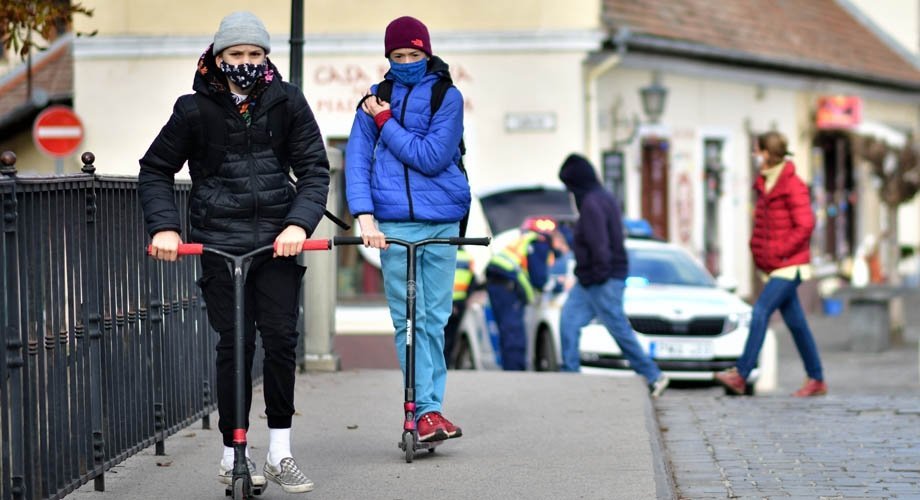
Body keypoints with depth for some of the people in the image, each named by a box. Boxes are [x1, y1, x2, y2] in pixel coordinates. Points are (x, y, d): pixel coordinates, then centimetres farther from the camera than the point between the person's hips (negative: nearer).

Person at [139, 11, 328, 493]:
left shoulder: (286, 101, 2)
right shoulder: (196, 110, -1)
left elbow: (315, 169, 1)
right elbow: (154, 171, 6)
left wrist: (299, 223, -14)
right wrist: (164, 226, -8)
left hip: (277, 240, 1)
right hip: (220, 242, -1)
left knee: (281, 339, -5)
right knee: (234, 346, -1)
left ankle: (280, 453, 6)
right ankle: (232, 454, 10)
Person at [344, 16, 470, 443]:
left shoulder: (447, 97, 3)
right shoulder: (375, 100, 9)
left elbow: (431, 158, -8)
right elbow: (357, 159, 2)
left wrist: (385, 122, -5)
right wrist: (364, 215, -11)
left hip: (440, 222, 0)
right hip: (393, 224, 0)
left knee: (434, 319, 3)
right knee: (408, 320, -4)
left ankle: (427, 410, 8)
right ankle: (427, 409, -3)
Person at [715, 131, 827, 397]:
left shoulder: (792, 186, -13)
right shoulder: (765, 185, 14)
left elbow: (805, 226, -19)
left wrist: (779, 252, -17)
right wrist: (757, 249, 11)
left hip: (789, 265, -9)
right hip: (775, 266, 9)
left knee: (760, 312, -15)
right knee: (795, 322, 9)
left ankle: (740, 375, -17)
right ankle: (816, 380, 14)